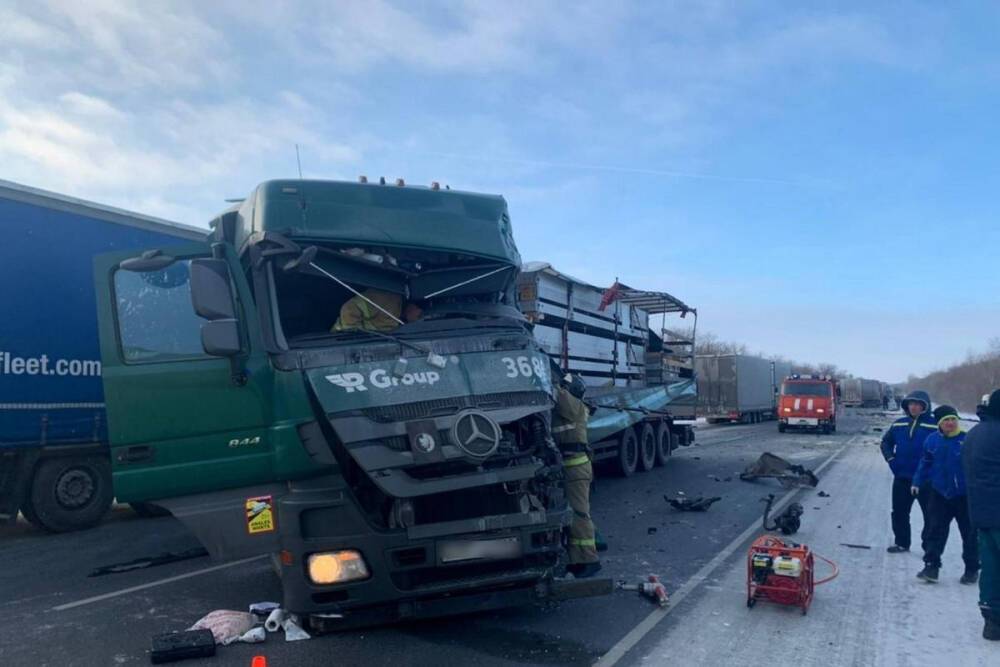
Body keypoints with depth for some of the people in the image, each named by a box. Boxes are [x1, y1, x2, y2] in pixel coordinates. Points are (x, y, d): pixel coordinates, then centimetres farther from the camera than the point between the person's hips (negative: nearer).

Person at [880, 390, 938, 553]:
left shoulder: (934, 426, -10)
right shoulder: (899, 424, 6)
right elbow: (886, 442, 17)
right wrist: (890, 459, 4)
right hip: (901, 478, 5)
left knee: (930, 514, 4)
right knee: (899, 512, 13)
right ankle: (902, 543, 28)